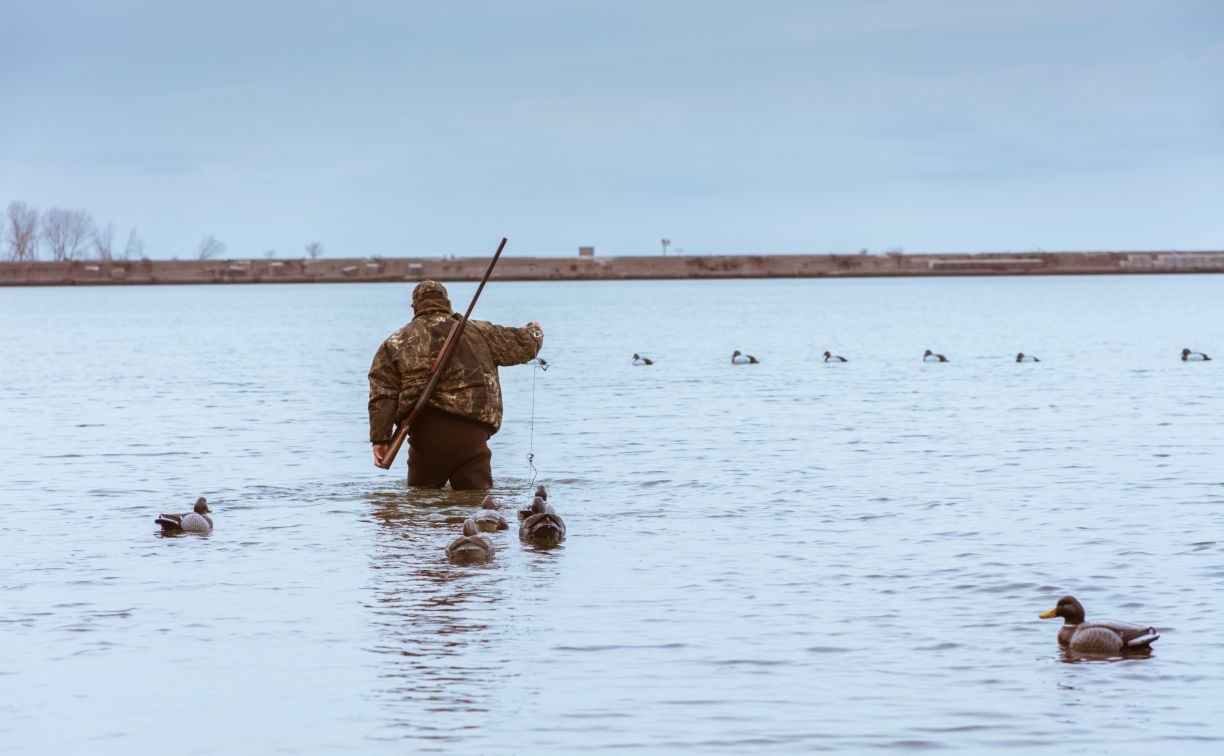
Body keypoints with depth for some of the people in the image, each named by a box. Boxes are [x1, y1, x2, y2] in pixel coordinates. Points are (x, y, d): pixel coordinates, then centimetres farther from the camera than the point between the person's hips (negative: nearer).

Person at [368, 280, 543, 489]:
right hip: (470, 433, 0)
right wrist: (534, 333, 47)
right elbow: (522, 346, 23)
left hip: (424, 434, 0)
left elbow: (382, 395, 3)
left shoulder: (396, 342, 12)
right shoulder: (479, 332, 14)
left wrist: (380, 439, -1)